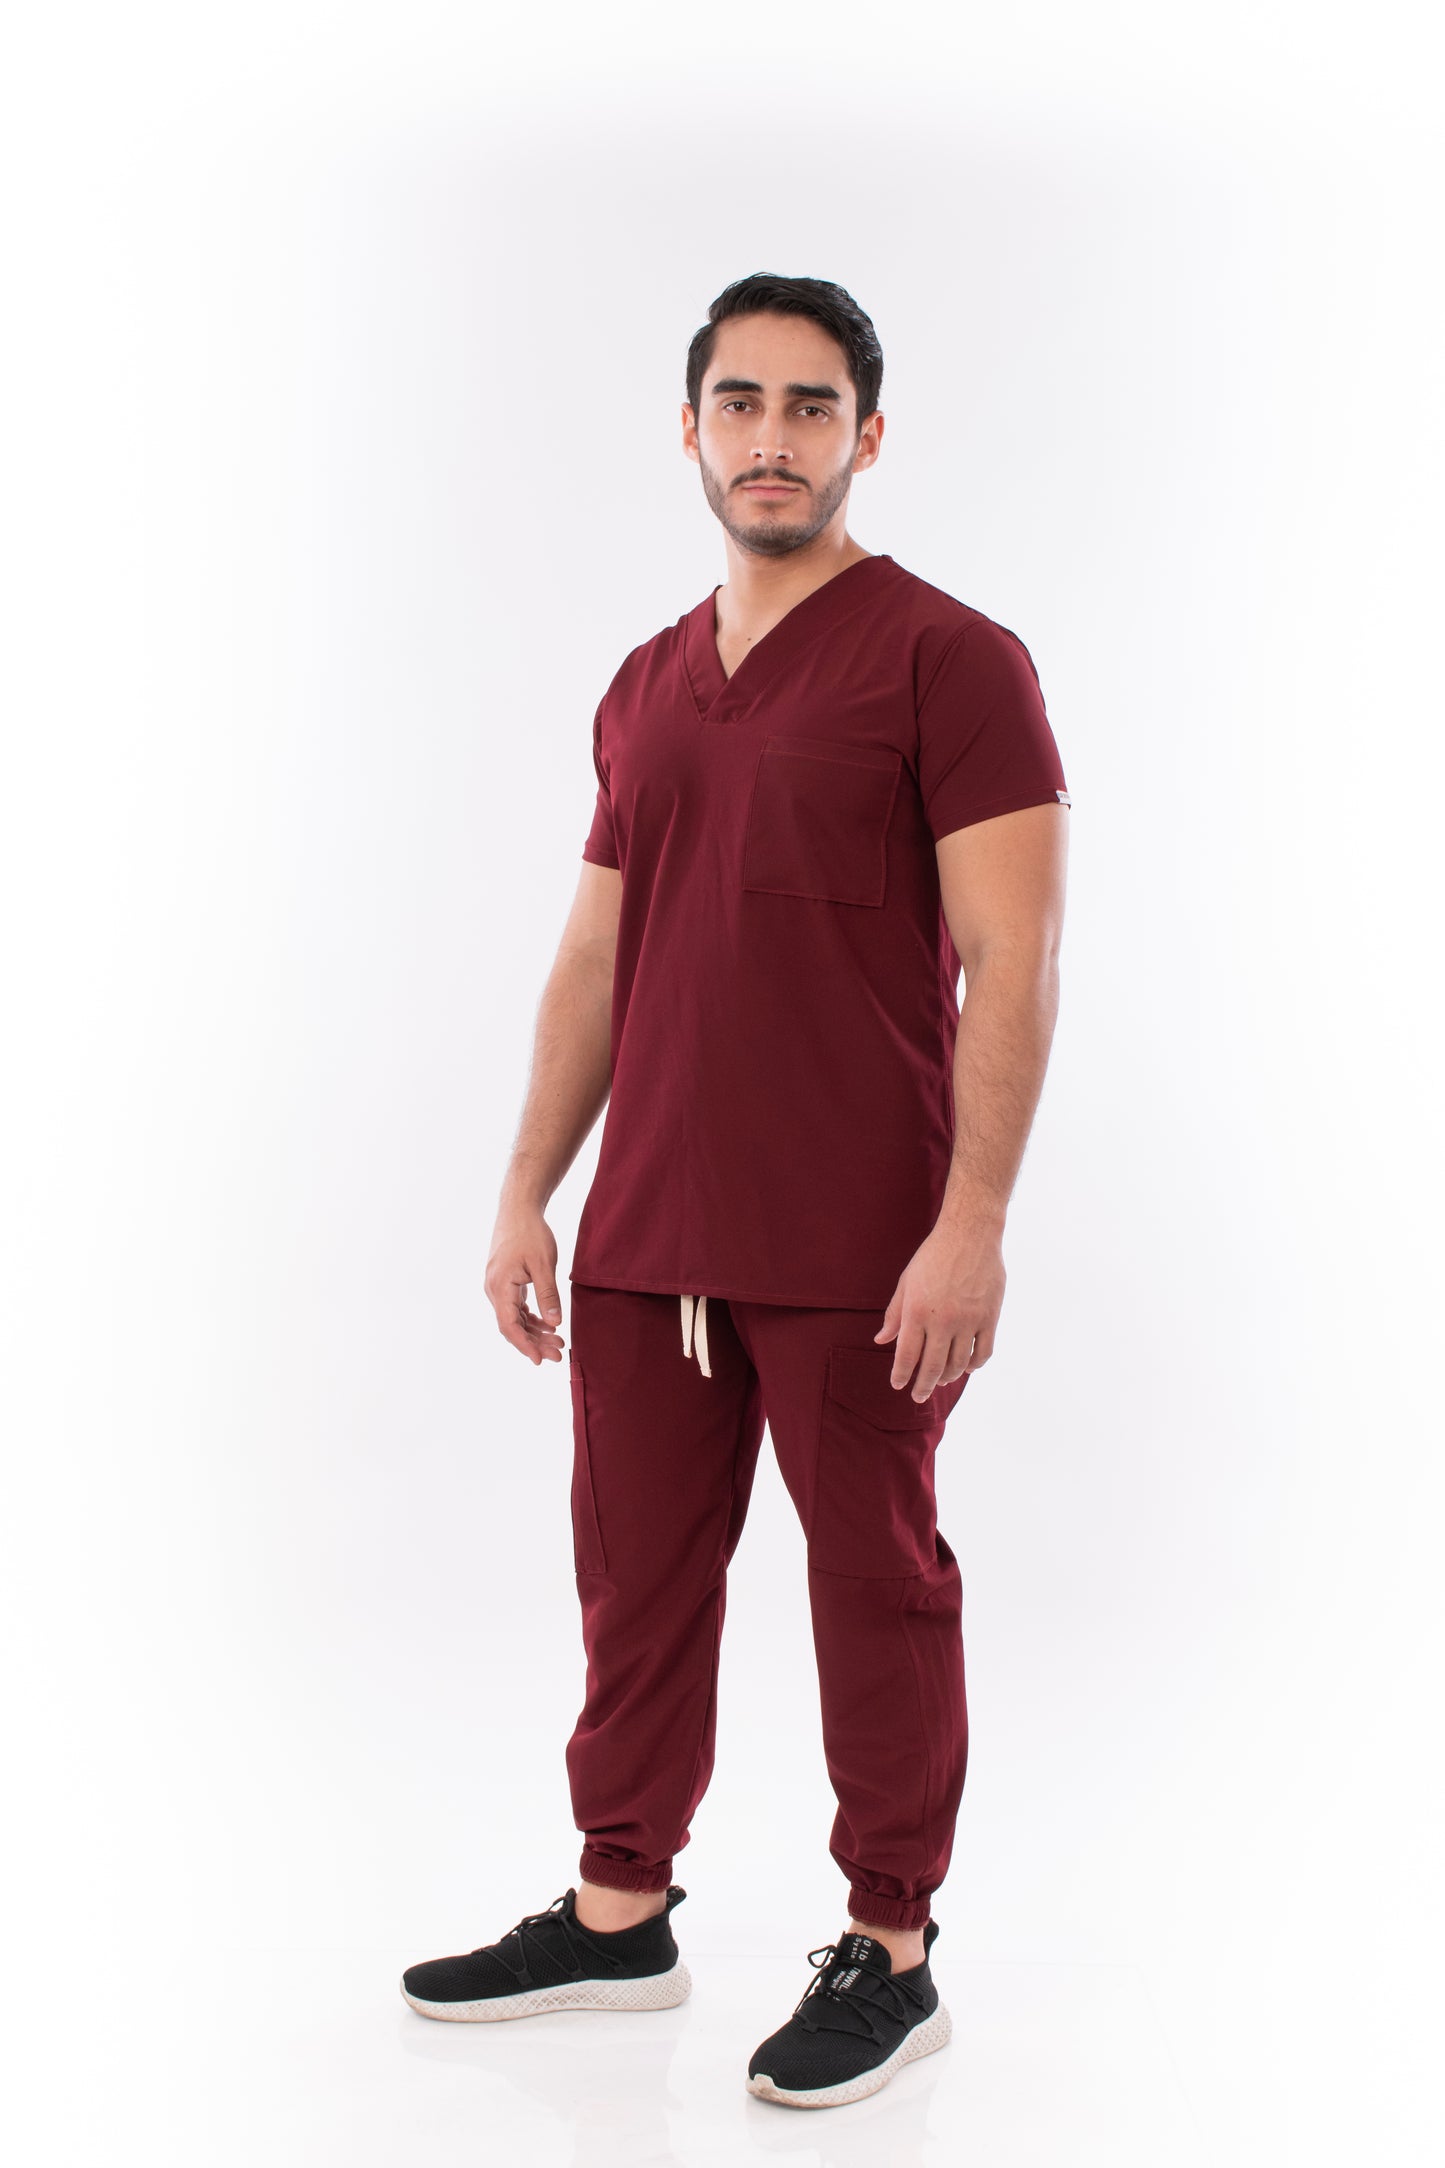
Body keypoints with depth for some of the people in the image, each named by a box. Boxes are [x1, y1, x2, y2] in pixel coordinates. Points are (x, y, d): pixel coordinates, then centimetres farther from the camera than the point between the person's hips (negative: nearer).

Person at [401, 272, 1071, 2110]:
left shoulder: (948, 659, -7)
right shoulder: (646, 689, 13)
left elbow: (1011, 959, -13)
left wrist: (972, 1225, -20)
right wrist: (528, 1192, 11)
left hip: (854, 1253, -6)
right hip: (648, 1239, 6)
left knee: (875, 1592, 5)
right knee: (636, 1575, 14)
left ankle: (889, 1954, 19)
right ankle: (621, 1914, 30)